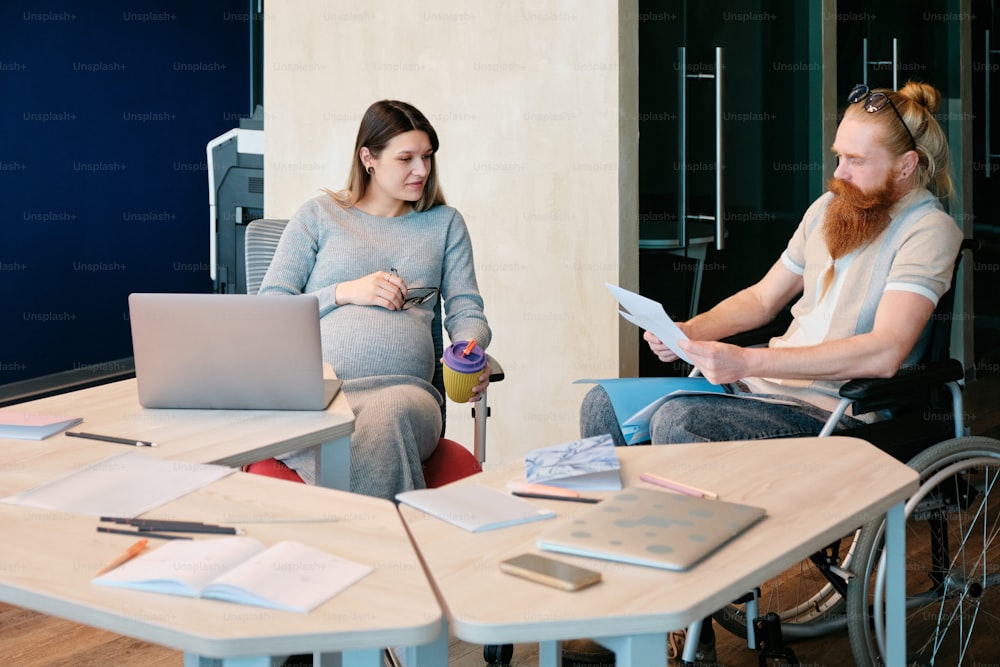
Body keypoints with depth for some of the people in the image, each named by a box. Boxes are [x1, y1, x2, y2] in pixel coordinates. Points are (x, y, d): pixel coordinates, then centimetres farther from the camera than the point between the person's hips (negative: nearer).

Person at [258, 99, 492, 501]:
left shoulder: (444, 223, 27)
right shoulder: (319, 215, 21)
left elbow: (465, 310, 18)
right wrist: (345, 292, 0)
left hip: (404, 389, 1)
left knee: (388, 416, -42)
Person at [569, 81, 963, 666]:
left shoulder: (928, 230, -12)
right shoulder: (830, 207, 13)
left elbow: (883, 353, -26)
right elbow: (763, 297, 21)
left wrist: (747, 362, -30)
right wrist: (689, 331, 1)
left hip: (835, 416, -8)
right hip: (767, 387, 8)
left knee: (677, 420, -30)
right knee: (604, 402, -3)